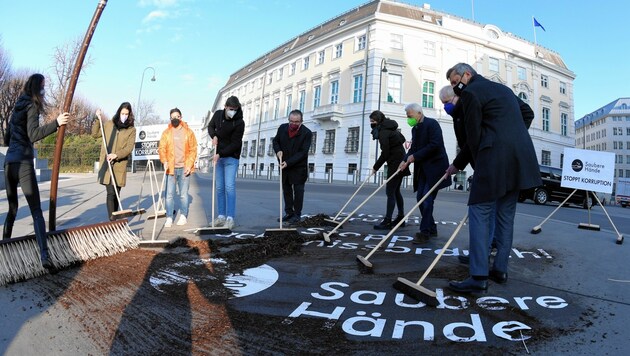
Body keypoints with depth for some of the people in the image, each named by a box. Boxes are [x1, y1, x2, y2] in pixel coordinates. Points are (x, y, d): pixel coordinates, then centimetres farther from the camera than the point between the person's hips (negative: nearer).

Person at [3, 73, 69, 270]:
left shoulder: (18, 106, 18)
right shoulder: (32, 106, -5)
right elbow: (33, 134, -20)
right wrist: (56, 123, -29)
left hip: (9, 162, 8)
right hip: (24, 163, -8)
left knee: (12, 208, 19)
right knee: (36, 211, -14)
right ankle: (44, 255, -24)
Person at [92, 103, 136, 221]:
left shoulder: (131, 129, 3)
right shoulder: (109, 124, 9)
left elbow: (129, 148, -7)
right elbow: (95, 134, 19)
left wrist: (116, 155, -21)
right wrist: (98, 120, 8)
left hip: (120, 165, 0)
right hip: (106, 164, 0)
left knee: (116, 193, 9)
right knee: (110, 192, -9)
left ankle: (115, 219, 21)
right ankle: (112, 220, -11)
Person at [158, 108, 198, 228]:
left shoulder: (188, 132, 5)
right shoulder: (166, 133, 7)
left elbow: (193, 150, 4)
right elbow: (161, 148, 3)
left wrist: (189, 165, -7)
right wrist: (164, 161, -15)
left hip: (184, 168, -1)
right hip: (171, 168, 1)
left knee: (183, 194, 6)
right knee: (169, 194, 0)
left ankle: (183, 216, 17)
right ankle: (169, 217, 7)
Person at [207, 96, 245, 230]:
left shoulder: (239, 123, -15)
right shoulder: (218, 114, 1)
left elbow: (235, 144, -17)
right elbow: (210, 126, 18)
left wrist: (220, 154, -22)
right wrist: (213, 136, -4)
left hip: (231, 157, -5)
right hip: (218, 157, 6)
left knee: (230, 187, -11)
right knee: (220, 188, 7)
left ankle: (230, 218, -8)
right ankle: (221, 216, 14)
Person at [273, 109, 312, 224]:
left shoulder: (307, 133, -16)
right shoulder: (282, 128, -2)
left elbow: (303, 152, -18)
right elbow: (275, 141, 15)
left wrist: (288, 162, -24)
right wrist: (278, 150, -7)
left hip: (298, 167, -5)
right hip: (284, 165, 5)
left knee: (298, 190, -2)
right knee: (286, 189, 11)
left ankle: (297, 215, 6)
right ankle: (289, 213, 21)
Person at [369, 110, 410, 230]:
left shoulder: (383, 132, -17)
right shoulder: (390, 128, 12)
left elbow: (385, 154, -20)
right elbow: (402, 139, 25)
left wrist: (376, 167, -10)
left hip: (395, 165, -10)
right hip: (400, 163, 10)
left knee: (390, 192, -8)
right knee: (396, 191, 15)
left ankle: (387, 221, -7)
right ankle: (401, 218, 22)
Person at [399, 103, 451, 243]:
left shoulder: (432, 123, -11)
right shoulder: (415, 129, 13)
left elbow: (435, 145, -21)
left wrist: (415, 156, -19)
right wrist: (405, 160, -6)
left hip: (434, 167, -8)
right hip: (422, 168, 8)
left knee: (427, 199, -11)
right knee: (421, 197, 7)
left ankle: (425, 232, -5)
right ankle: (431, 228, 19)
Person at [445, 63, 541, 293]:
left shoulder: (470, 93, -1)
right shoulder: (502, 88, 25)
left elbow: (473, 135, -3)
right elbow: (528, 112, 31)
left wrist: (469, 164, 6)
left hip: (495, 158, -9)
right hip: (520, 158, 9)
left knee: (479, 213, -7)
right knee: (505, 215, 13)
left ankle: (478, 277, -10)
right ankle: (500, 270, 20)